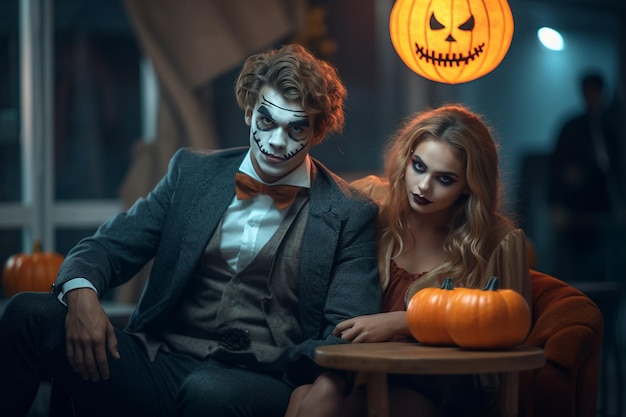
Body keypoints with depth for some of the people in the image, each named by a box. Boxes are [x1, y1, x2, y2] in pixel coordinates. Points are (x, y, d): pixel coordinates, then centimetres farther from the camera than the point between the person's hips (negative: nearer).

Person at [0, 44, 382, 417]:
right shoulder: (192, 172, 13)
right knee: (31, 313, -18)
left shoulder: (351, 216, 3)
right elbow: (110, 246, 10)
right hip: (161, 365, 4)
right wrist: (81, 292, -13)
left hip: (258, 385, -3)